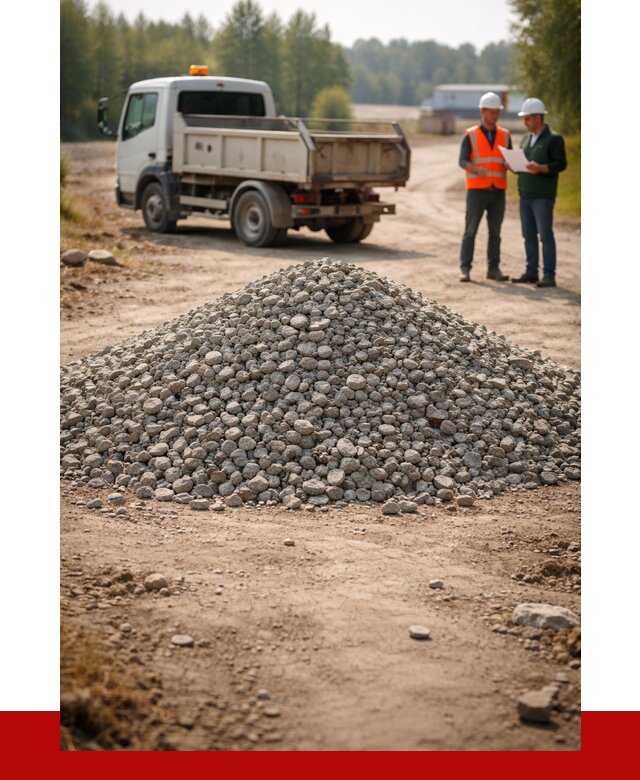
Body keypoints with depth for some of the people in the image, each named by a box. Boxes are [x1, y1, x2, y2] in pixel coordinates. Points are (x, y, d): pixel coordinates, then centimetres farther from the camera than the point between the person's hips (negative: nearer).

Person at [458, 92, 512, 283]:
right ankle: (465, 269, 1)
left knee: (495, 232, 5)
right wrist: (478, 169, -26)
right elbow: (463, 161, -7)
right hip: (476, 190, -3)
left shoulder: (505, 135, 12)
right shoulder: (470, 135, 1)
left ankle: (493, 268, 10)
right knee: (470, 231, -2)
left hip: (498, 191, 3)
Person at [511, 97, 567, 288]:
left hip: (543, 196, -7)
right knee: (529, 235, 8)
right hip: (525, 195, 7)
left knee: (545, 235, -6)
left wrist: (541, 169, -26)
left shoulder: (554, 138, -4)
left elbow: (561, 164, -11)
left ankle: (549, 276, -4)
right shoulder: (527, 139, 18)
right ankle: (531, 273, 13)